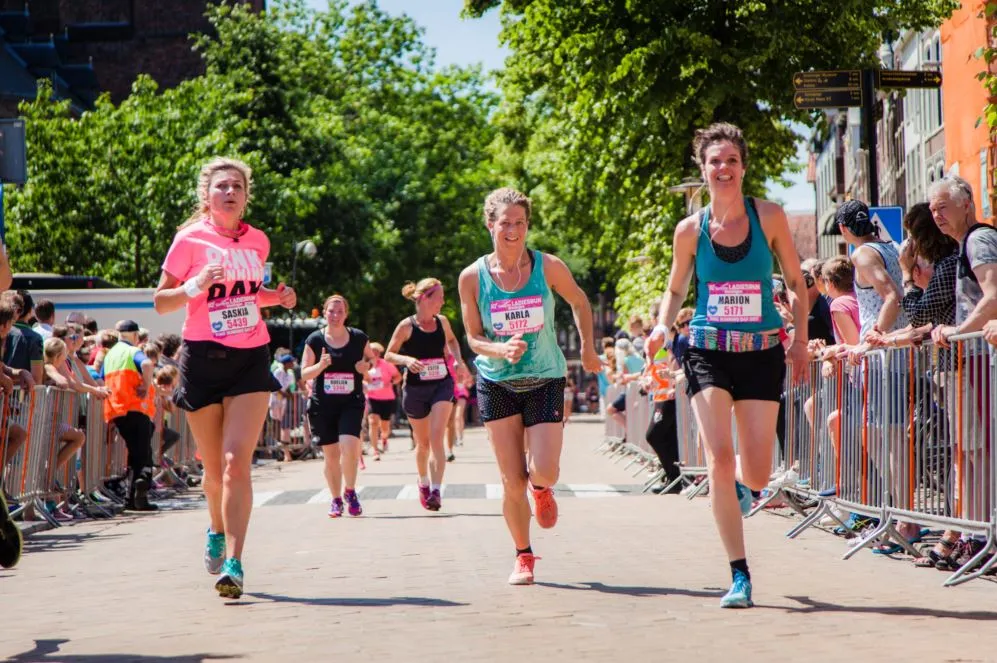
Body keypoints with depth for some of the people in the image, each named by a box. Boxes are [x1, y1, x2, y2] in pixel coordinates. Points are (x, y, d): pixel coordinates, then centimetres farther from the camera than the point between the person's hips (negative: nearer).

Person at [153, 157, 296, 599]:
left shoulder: (257, 241, 9)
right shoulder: (191, 239, -3)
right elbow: (160, 302, -1)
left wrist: (276, 297, 6)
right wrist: (194, 288, -19)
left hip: (250, 359, 2)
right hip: (202, 359, -1)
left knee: (237, 461, -14)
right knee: (214, 468, 7)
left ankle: (233, 563, -19)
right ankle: (218, 532, 37)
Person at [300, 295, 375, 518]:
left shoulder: (359, 338, 2)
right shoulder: (315, 340, 0)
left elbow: (373, 359, 18)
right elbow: (305, 374, 2)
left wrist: (367, 365, -5)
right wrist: (321, 365, -17)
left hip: (351, 402, -1)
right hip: (322, 405, 1)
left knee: (349, 446, -19)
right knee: (331, 454, 4)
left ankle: (350, 491, 3)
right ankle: (336, 499, 20)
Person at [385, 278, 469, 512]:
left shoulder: (442, 322, 2)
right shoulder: (407, 326, -8)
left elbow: (451, 340, 24)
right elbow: (389, 355, -4)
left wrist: (459, 360, 8)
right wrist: (407, 359, -23)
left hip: (442, 385, 1)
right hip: (415, 389, -1)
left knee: (437, 439, -15)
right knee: (422, 443, 12)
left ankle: (435, 491, -21)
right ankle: (423, 482, 39)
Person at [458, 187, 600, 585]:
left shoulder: (549, 267, -7)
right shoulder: (472, 277, -7)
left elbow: (579, 302, 12)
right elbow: (473, 338, -2)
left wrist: (587, 349, 13)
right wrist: (501, 350, -21)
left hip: (545, 380, 0)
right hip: (497, 384, 0)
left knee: (545, 473, -14)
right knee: (512, 480, -3)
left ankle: (541, 488, 25)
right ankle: (523, 556, 17)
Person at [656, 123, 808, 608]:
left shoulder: (769, 217, -1)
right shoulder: (690, 230, 1)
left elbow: (796, 282, 8)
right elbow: (675, 291, 14)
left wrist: (801, 339, 1)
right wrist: (662, 327, -5)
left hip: (762, 352, 0)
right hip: (708, 352, 0)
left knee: (757, 475, 0)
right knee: (718, 460, -14)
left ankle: (738, 484, 41)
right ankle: (740, 577, -6)